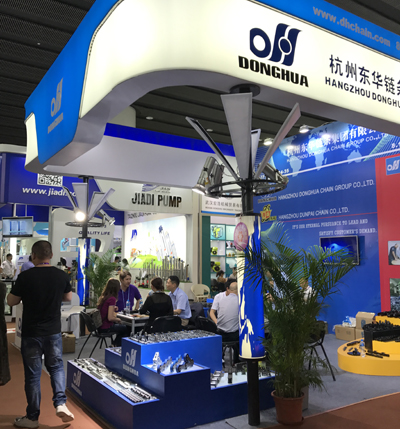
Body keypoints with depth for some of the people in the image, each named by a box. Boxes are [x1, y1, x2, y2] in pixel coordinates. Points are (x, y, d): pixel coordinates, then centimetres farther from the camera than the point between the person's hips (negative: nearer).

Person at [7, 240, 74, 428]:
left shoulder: (25, 276, -15)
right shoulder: (61, 275, -4)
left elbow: (11, 301, -4)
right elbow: (68, 297, 12)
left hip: (31, 333, -2)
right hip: (54, 331, 2)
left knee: (32, 374, 9)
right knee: (56, 367, 20)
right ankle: (60, 403, 5)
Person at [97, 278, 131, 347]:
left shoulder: (102, 297, 3)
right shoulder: (112, 299, -22)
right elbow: (110, 318, -25)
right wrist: (117, 319, -6)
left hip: (100, 326, 8)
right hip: (106, 328, -8)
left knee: (121, 326, 29)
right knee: (127, 329, 13)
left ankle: (115, 344, 32)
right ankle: (117, 345, 24)